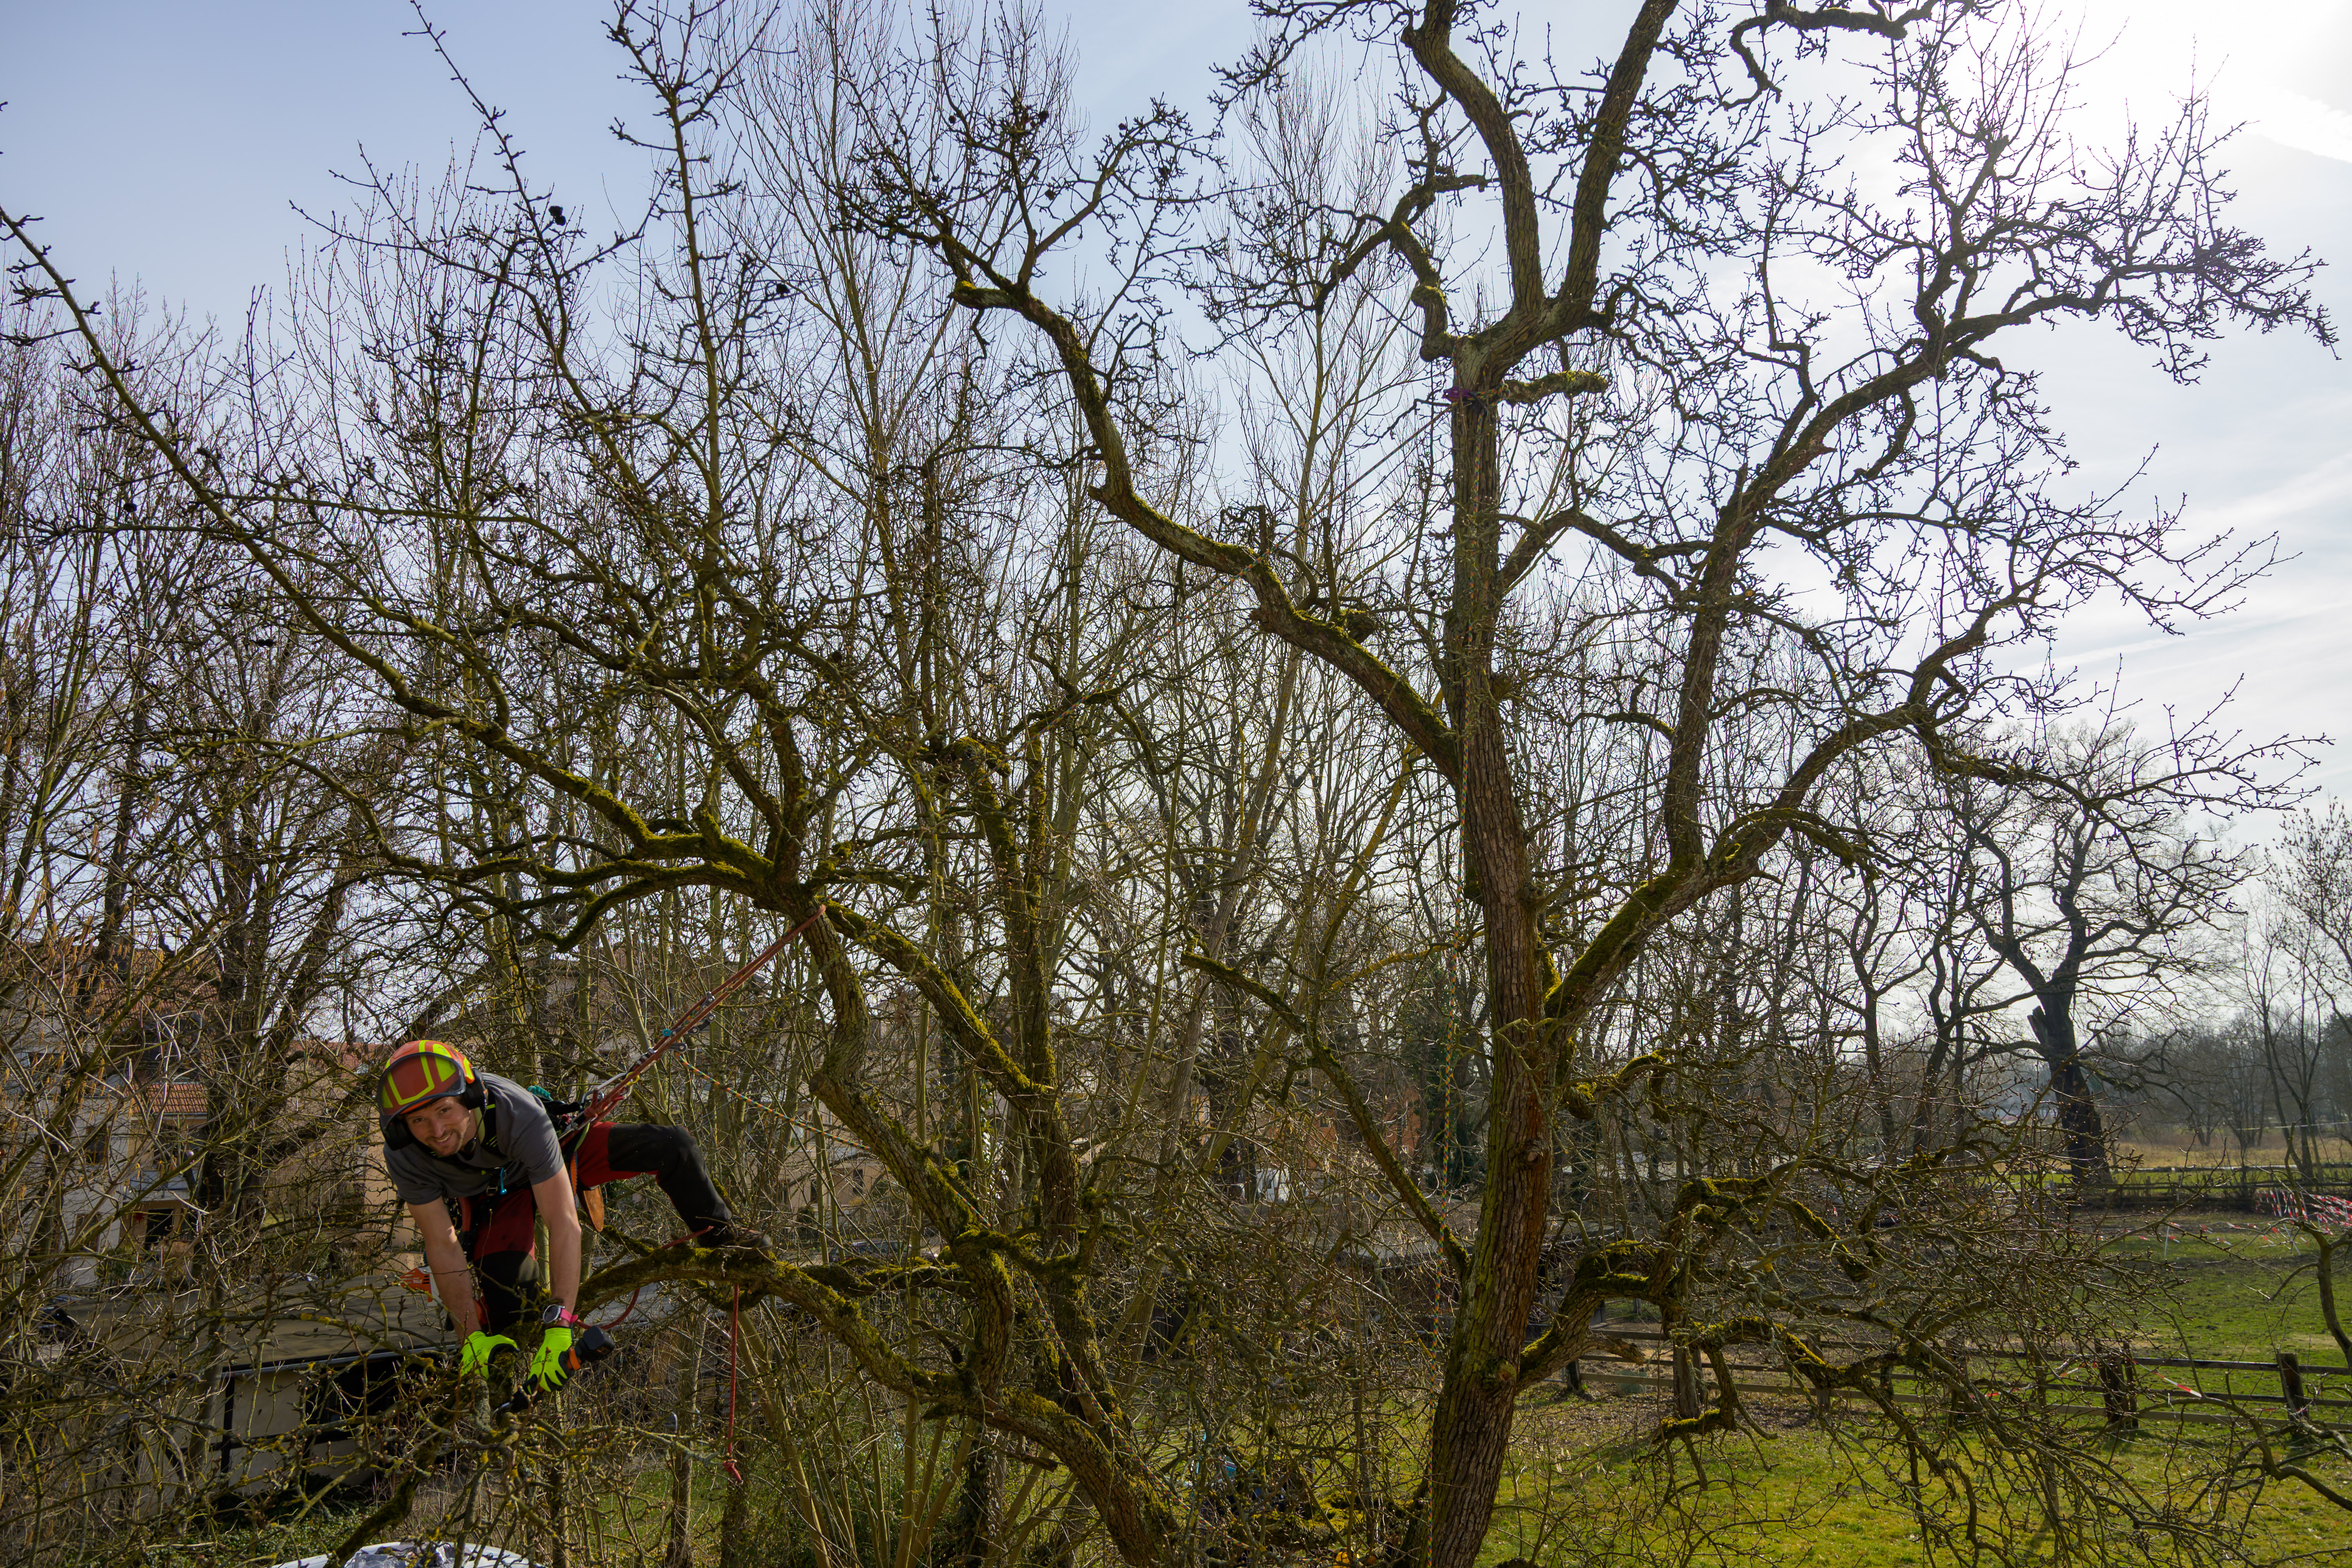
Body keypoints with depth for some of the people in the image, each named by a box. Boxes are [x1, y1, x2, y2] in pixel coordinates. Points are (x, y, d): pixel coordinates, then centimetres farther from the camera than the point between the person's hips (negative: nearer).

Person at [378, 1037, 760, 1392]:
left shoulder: (519, 1115, -43)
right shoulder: (402, 1157, -34)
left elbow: (564, 1224, -42)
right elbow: (443, 1248, -24)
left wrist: (558, 1326, -47)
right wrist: (472, 1337, -29)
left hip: (549, 1160, -1)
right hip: (492, 1200, 1)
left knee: (671, 1145, -15)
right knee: (505, 1312, -23)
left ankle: (718, 1236, 15)